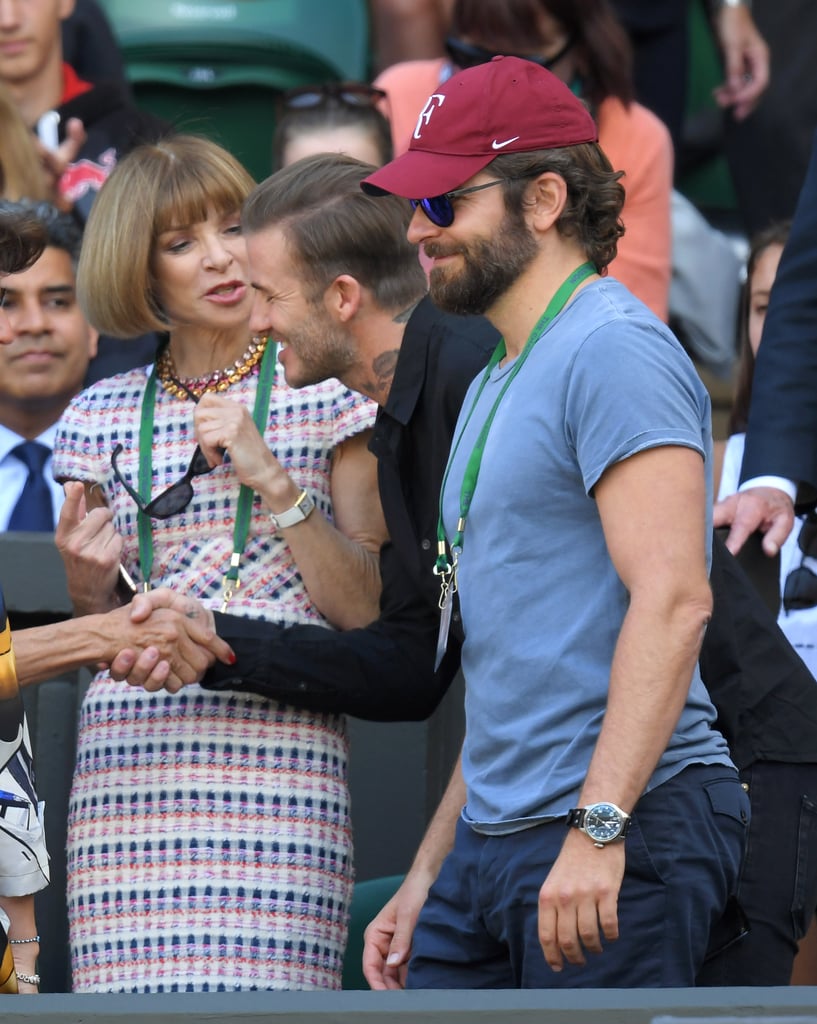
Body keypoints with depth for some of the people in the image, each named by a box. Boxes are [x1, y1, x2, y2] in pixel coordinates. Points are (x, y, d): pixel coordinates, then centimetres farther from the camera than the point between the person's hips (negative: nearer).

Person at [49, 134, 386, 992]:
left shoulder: (322, 395, 6)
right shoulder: (102, 418, 15)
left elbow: (366, 608, 0)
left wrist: (272, 479, -9)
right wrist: (86, 576, -1)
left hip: (275, 753, -3)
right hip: (127, 765, 3)